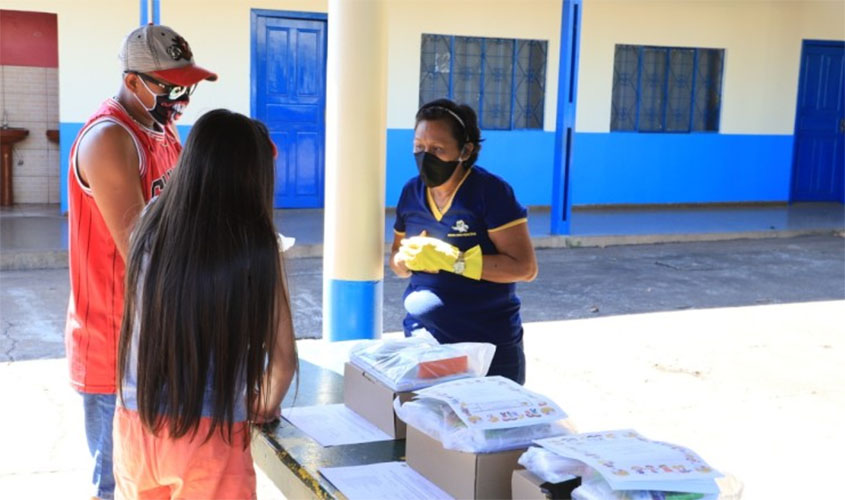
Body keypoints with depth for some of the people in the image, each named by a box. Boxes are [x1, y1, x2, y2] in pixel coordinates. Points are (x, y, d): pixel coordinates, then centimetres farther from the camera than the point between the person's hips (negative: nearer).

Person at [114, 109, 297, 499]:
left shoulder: (152, 226, -4)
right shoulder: (256, 248, -14)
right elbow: (283, 359, -6)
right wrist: (264, 407, 15)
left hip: (137, 426, 4)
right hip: (211, 436, -4)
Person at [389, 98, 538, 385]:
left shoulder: (491, 192, -12)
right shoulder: (411, 192, 5)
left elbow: (525, 267, -16)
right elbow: (396, 261, 14)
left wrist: (452, 259, -22)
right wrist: (408, 258, -10)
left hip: (488, 347, -4)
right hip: (420, 339, 5)